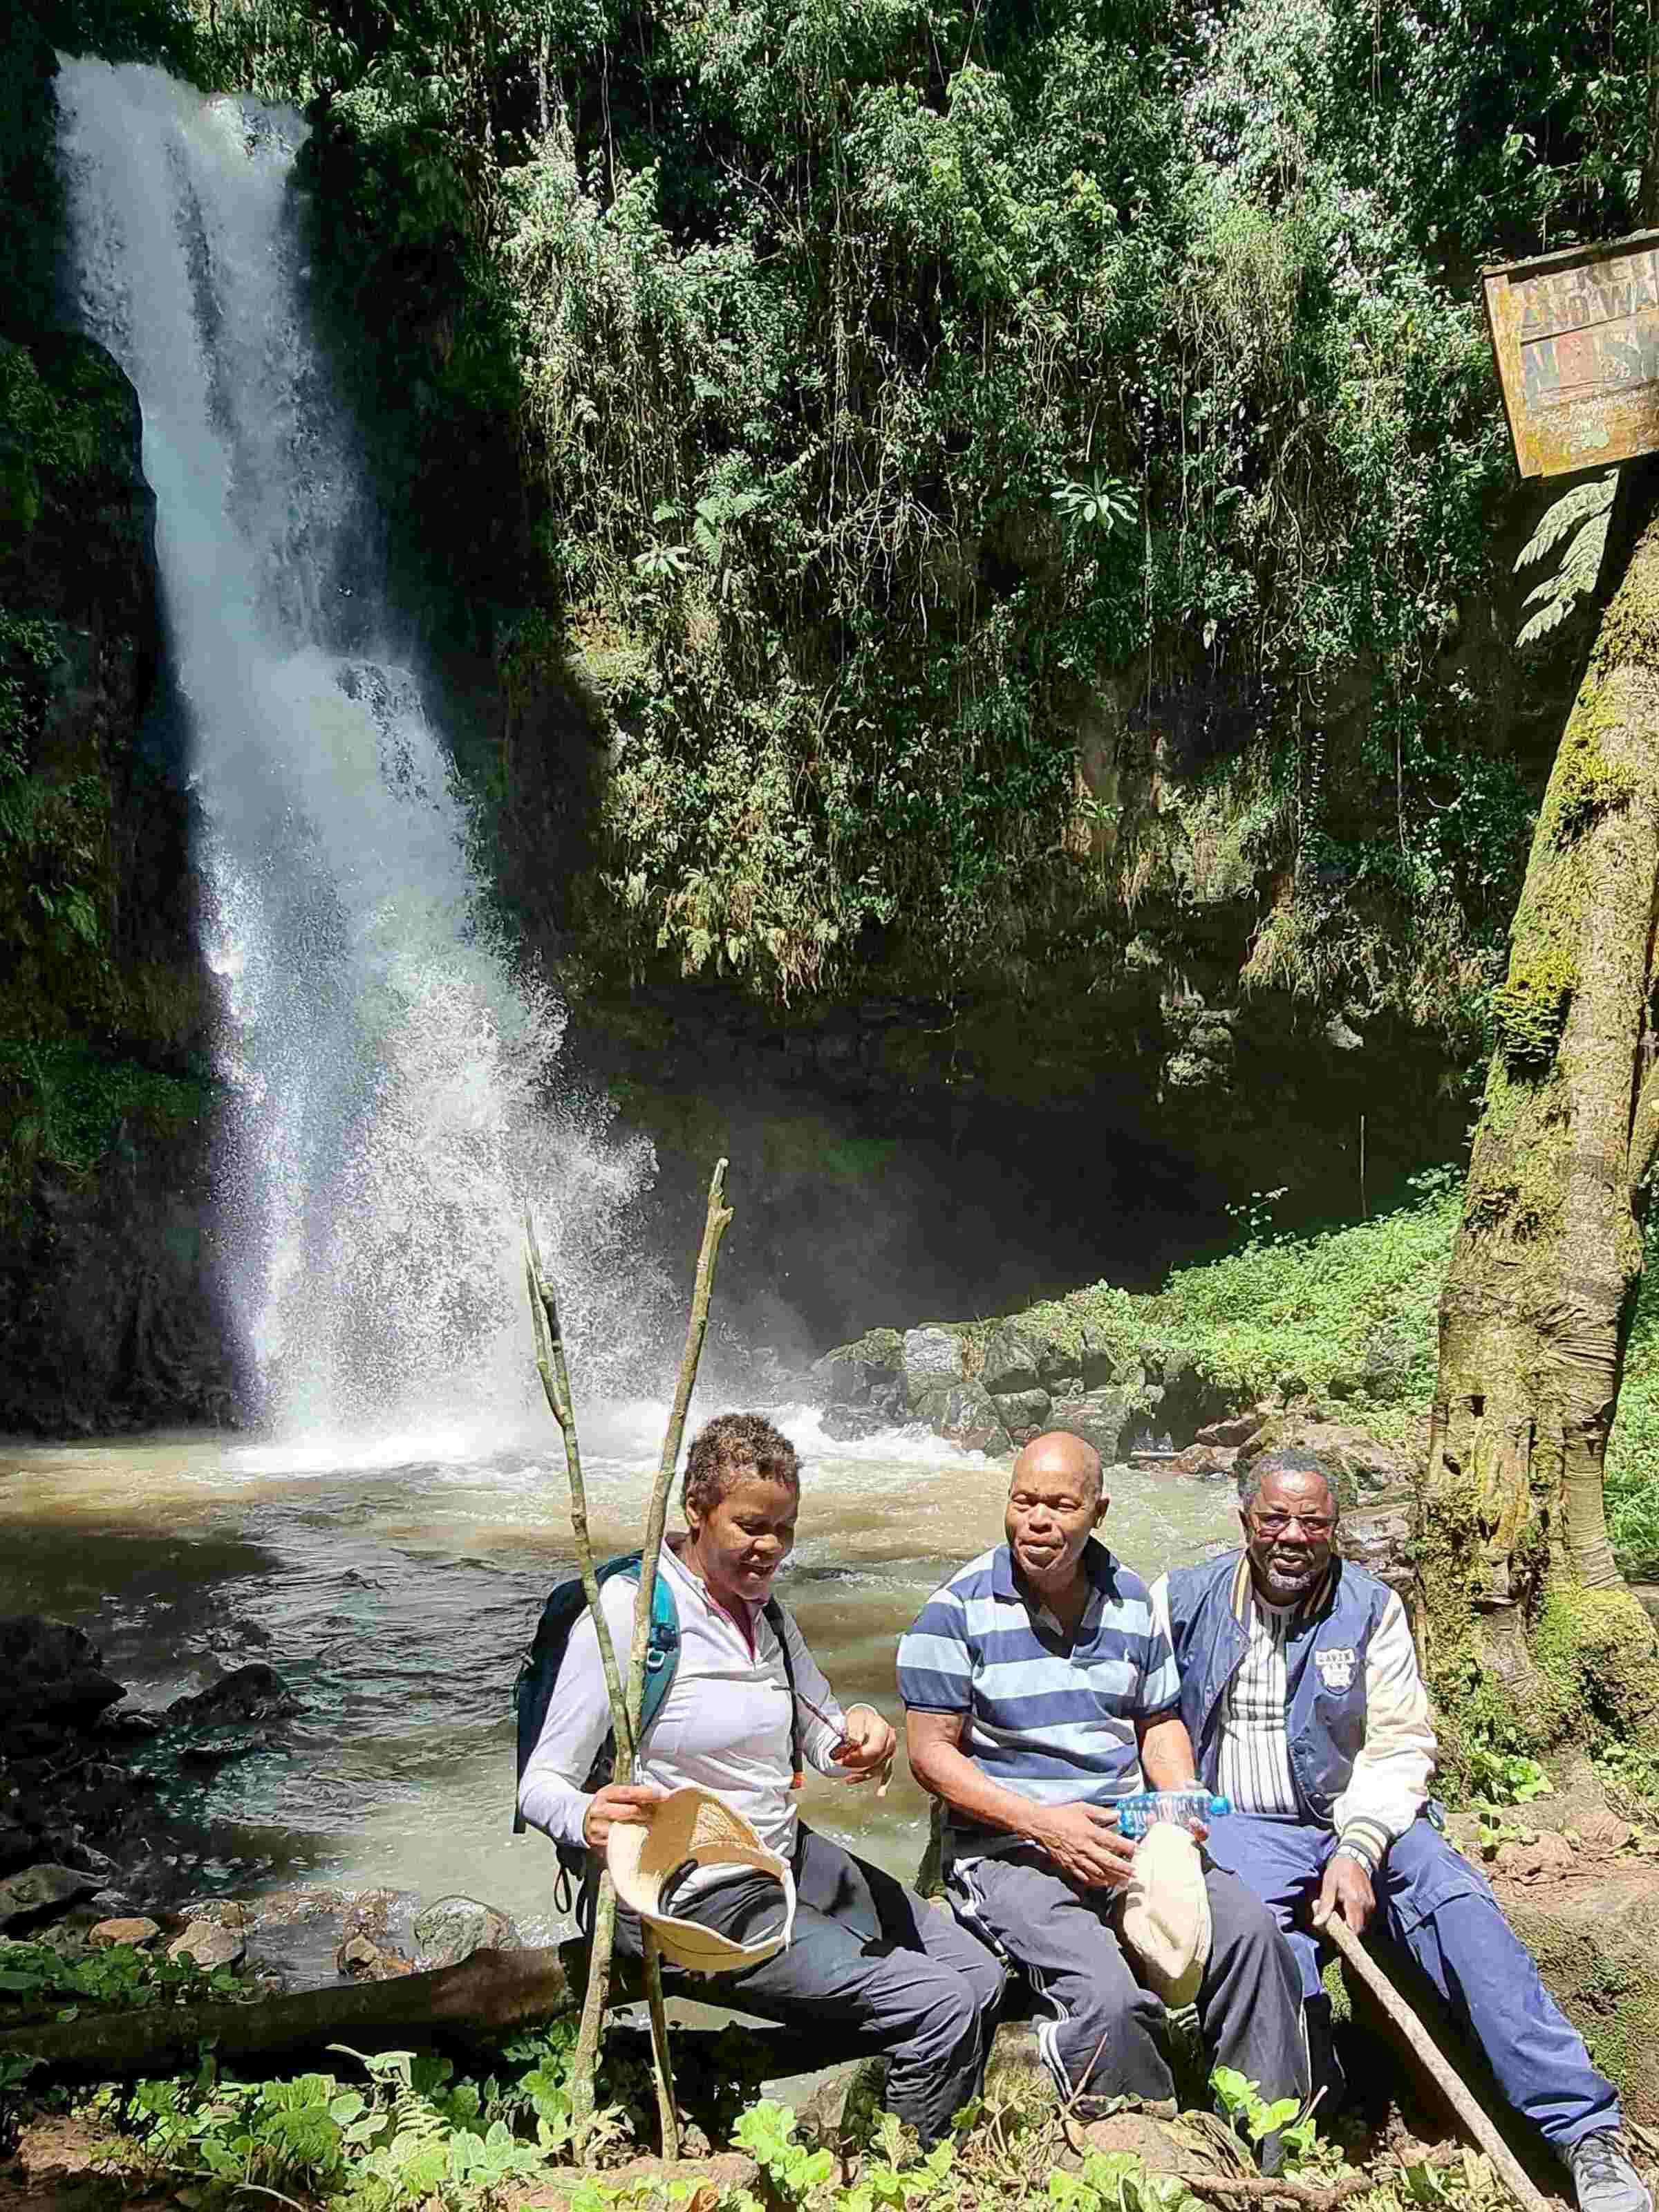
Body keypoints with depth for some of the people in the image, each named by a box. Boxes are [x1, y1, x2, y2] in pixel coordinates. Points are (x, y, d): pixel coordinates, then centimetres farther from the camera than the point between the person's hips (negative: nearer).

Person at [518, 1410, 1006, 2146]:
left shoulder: (762, 1609, 6)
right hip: (697, 1901, -8)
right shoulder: (628, 1611, -18)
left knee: (980, 1976, 8)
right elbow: (541, 1786, -16)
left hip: (793, 1859, 8)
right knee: (939, 2008, -14)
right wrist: (589, 1819, -40)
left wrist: (859, 1735, -15)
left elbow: (824, 1743, 10)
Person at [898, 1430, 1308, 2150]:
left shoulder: (1131, 1602, 10)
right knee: (1109, 1997, -29)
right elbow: (932, 1754, -7)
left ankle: (1270, 2166, -2)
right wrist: (1042, 1823, -18)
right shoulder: (959, 1610, -6)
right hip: (1006, 1850, -5)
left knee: (1250, 1929, -19)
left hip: (1124, 1838, 5)